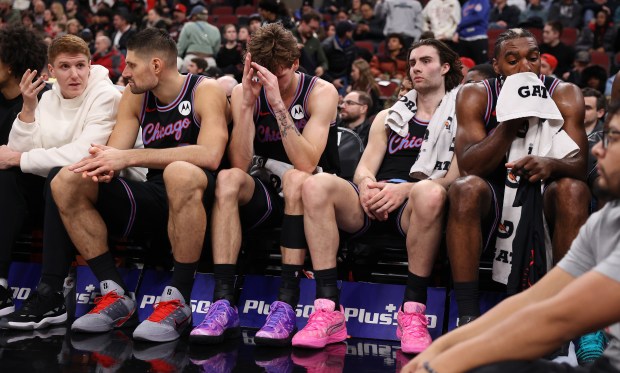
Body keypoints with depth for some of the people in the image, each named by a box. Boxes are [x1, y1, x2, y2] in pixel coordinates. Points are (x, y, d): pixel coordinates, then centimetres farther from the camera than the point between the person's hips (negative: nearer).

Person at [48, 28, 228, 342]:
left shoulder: (205, 91, -10)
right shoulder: (135, 96, 9)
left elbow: (210, 156, -27)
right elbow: (114, 150, 3)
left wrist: (129, 157, -29)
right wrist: (102, 165, -24)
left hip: (197, 198, -6)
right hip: (154, 198, 6)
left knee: (179, 173, -41)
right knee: (65, 183, -10)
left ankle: (177, 302, -30)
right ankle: (115, 295, -10)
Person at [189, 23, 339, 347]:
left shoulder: (320, 92, -11)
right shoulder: (244, 92, -3)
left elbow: (305, 165, -25)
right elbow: (239, 165, -15)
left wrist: (278, 103, -30)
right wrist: (247, 103, -24)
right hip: (264, 193, 3)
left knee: (295, 179, -36)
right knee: (228, 178, -28)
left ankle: (286, 303, -39)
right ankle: (223, 303, -35)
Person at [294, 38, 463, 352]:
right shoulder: (389, 116, 28)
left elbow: (456, 176, -1)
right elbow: (365, 167, 16)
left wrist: (406, 189, -19)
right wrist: (367, 184, -11)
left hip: (414, 207, -3)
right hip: (374, 204, 4)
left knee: (430, 193, -40)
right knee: (317, 185, -27)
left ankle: (412, 313, -30)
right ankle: (328, 311, -32)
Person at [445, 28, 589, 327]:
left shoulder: (564, 95, -5)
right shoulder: (475, 96, -7)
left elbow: (579, 164, -15)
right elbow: (467, 167, -20)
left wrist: (552, 165, -39)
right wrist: (512, 121, -32)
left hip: (545, 197, 1)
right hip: (493, 196, 0)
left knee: (574, 190, -30)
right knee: (465, 188, -31)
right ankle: (468, 315, -32)